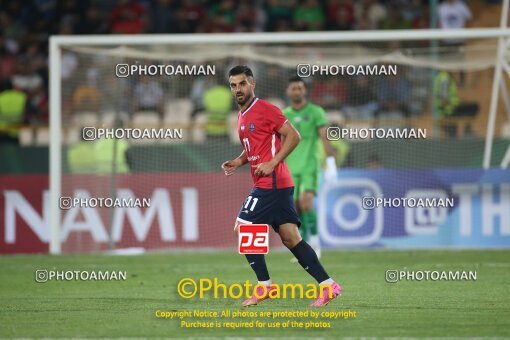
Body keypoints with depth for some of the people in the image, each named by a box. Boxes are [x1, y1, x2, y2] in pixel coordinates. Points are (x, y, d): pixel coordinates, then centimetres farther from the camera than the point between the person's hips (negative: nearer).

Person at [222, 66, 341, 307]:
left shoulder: (265, 109, -9)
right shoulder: (242, 117, 19)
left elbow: (293, 136, -14)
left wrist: (272, 163, -18)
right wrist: (238, 162, 11)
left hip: (271, 183, -9)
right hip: (277, 185, 9)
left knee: (242, 228, -7)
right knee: (291, 238, 5)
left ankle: (264, 287, -2)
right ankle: (328, 285, 3)